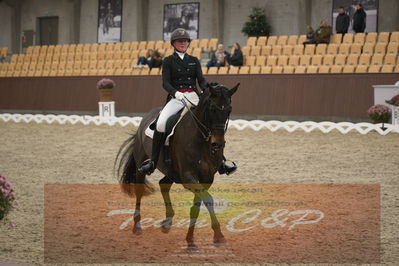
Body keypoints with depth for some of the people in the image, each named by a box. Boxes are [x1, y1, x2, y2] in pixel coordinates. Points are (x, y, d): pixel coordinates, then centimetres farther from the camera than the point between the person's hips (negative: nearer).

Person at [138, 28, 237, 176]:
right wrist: (176, 93, -24)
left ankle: (221, 164, -8)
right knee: (161, 123, -29)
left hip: (194, 97, 3)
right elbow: (165, 83, -3)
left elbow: (201, 80, 6)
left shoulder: (194, 61, 17)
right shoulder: (168, 61, 8)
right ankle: (152, 162, -18)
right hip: (176, 98, -3)